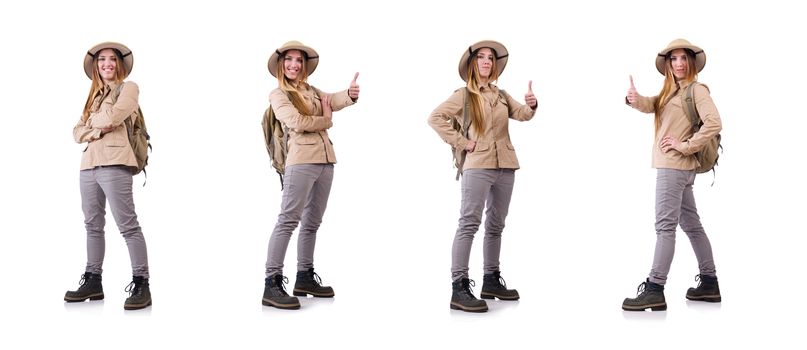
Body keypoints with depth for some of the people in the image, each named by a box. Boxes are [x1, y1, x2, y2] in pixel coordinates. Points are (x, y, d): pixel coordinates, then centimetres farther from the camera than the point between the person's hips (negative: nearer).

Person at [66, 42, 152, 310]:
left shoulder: (128, 88, 4)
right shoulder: (94, 95, 23)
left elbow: (111, 117, -13)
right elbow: (78, 132, 14)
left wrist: (92, 119, 7)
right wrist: (97, 129, -5)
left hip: (114, 164, -7)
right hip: (88, 165, 7)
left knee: (128, 225, -10)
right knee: (93, 226, 10)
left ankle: (141, 284, -10)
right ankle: (93, 281, 16)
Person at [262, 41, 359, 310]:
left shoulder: (312, 91, 19)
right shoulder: (278, 94, 2)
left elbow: (335, 100, -1)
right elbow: (297, 122, -13)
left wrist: (350, 94, -23)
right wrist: (325, 120, 2)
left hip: (326, 160, 7)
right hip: (302, 161, -7)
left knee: (312, 222, 11)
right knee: (289, 220, -13)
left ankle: (305, 278, 20)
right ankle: (272, 284, -15)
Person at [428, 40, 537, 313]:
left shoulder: (501, 95, 14)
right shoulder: (463, 96, 0)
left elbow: (522, 114, 3)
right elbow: (435, 118, -8)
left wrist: (532, 105, -20)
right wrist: (461, 142, -12)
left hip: (505, 165, 6)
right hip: (478, 166, -6)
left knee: (496, 225, 13)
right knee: (469, 223, -11)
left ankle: (491, 280, 23)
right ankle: (459, 288, -14)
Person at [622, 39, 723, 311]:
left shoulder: (697, 90, -8)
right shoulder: (671, 90, 18)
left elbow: (714, 124, -20)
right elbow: (651, 105, 1)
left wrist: (686, 146, -18)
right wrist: (635, 99, -20)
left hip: (675, 166, -10)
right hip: (677, 167, 10)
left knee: (665, 225, -12)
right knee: (691, 225, 14)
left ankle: (654, 290, -13)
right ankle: (709, 283, 23)